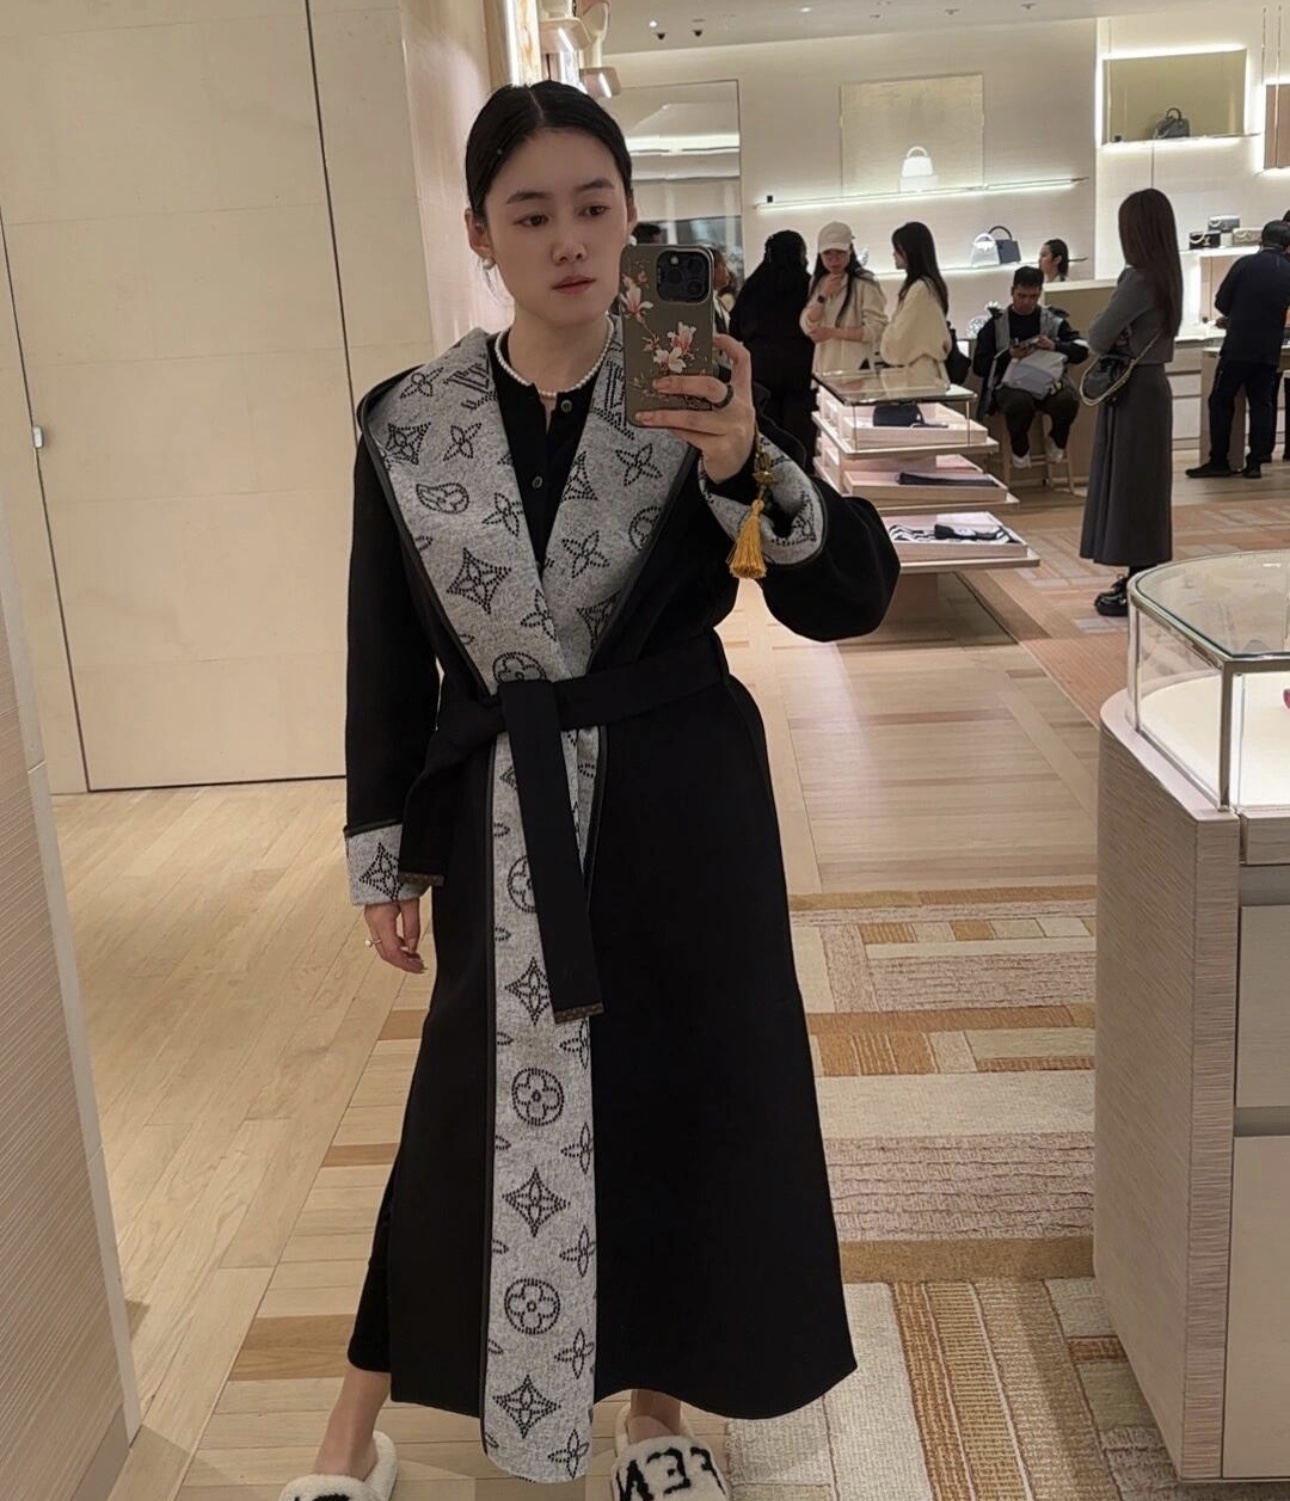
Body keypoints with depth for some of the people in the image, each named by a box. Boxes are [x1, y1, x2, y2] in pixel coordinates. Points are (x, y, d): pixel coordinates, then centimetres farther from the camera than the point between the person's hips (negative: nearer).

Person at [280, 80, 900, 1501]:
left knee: (683, 1097, 10)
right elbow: (388, 660, 3)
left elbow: (852, 596, -12)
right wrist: (383, 855, 4)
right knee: (479, 1109, 9)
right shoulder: (409, 423, -3)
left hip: (681, 810, 0)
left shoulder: (696, 396, -5)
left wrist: (748, 468, -29)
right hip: (503, 820, 0)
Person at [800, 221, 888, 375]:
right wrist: (823, 296, -8)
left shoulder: (865, 283, -5)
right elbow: (808, 328, 6)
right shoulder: (818, 283, 14)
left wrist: (833, 332, -14)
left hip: (856, 368, -5)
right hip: (825, 367, 5)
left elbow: (876, 329, -12)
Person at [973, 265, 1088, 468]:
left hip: (1047, 382, 2)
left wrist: (1055, 346, -13)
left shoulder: (1053, 320, 11)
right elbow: (978, 365, 1)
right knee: (1020, 402, -38)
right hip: (1010, 384, -2)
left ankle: (1057, 443, 3)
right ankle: (1019, 449, -4)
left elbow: (1081, 351, 6)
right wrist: (1008, 356, -15)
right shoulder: (996, 323, 6)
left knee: (1068, 399, -32)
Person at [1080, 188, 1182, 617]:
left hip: (1132, 391, -9)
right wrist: (1120, 341, -5)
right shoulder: (1164, 276, 8)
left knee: (1130, 488, -4)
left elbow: (1098, 337, -16)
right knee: (1141, 489, 14)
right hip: (1147, 384, 9)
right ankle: (1138, 579, 21)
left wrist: (1115, 344, 3)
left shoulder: (1139, 279, -20)